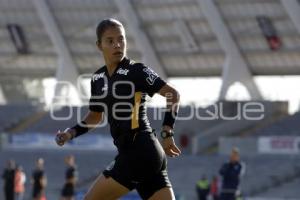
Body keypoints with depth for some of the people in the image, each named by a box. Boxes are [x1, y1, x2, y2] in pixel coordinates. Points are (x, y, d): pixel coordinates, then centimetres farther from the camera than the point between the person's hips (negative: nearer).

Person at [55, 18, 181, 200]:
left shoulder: (136, 71, -7)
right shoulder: (98, 79, 15)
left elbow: (173, 94, -11)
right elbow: (95, 116, 28)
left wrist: (167, 133, -14)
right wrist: (71, 133, 13)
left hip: (141, 151, -7)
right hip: (130, 153, 7)